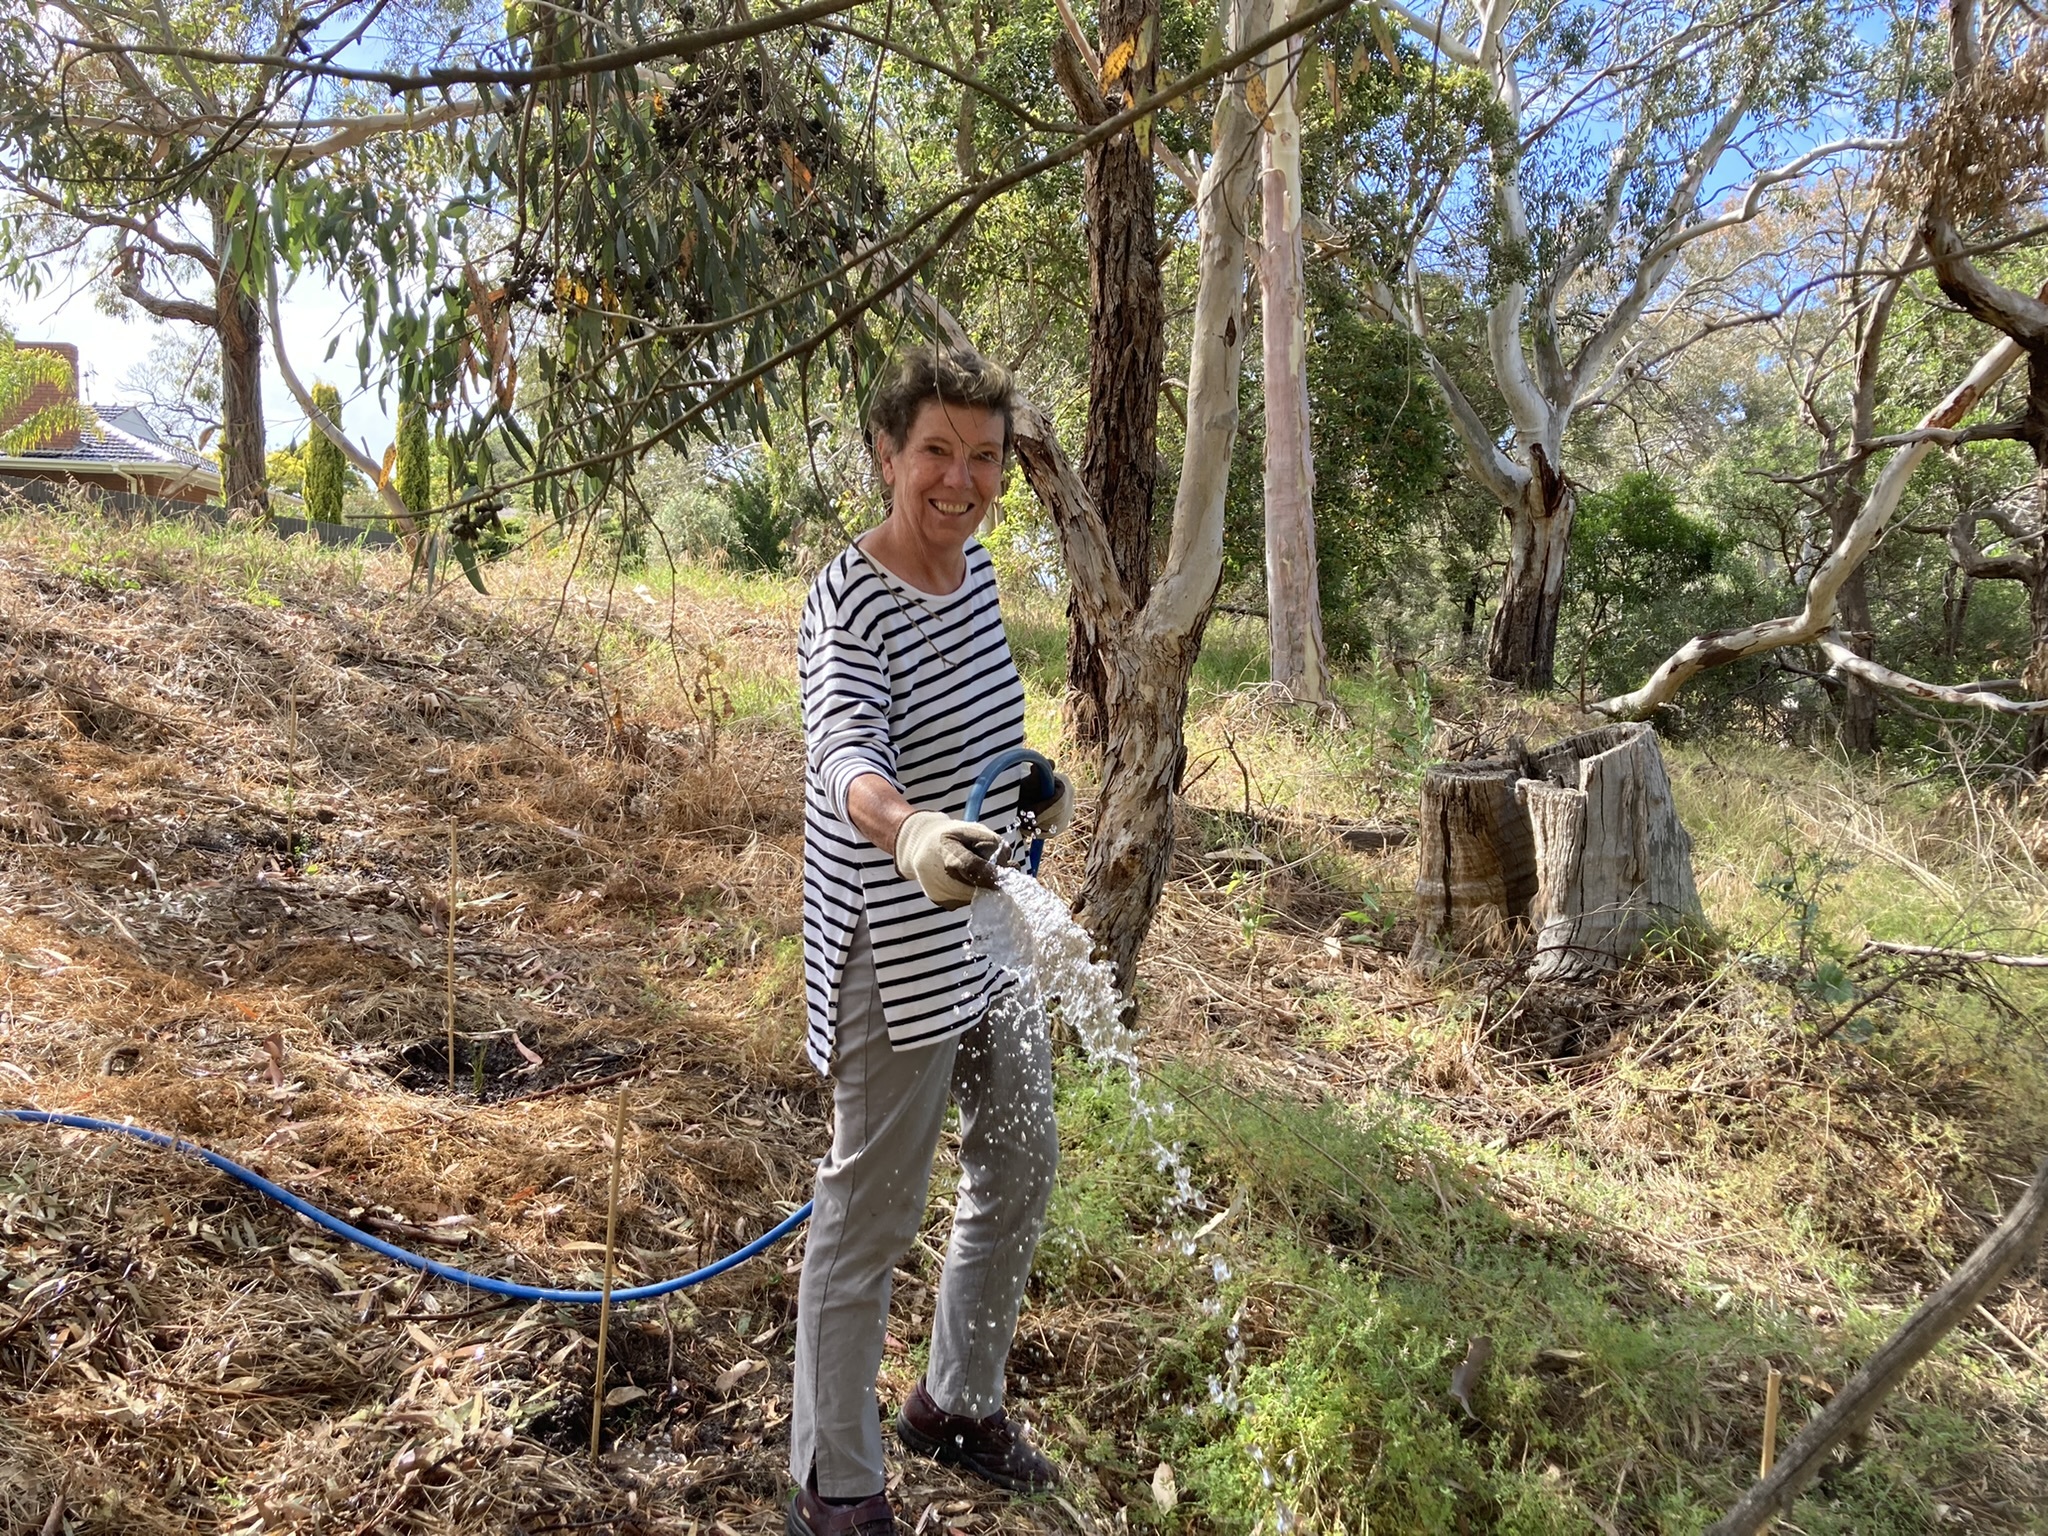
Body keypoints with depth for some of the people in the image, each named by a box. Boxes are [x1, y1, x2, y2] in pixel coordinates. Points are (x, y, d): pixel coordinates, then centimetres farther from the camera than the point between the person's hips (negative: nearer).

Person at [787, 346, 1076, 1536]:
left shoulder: (975, 569, 4)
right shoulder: (850, 602, -20)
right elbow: (848, 755, -39)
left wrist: (1034, 786, 7)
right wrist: (908, 830, -59)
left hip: (991, 936, 9)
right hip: (898, 957, -9)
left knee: (1021, 1172, 21)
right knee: (873, 1215, 4)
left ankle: (960, 1401, 44)